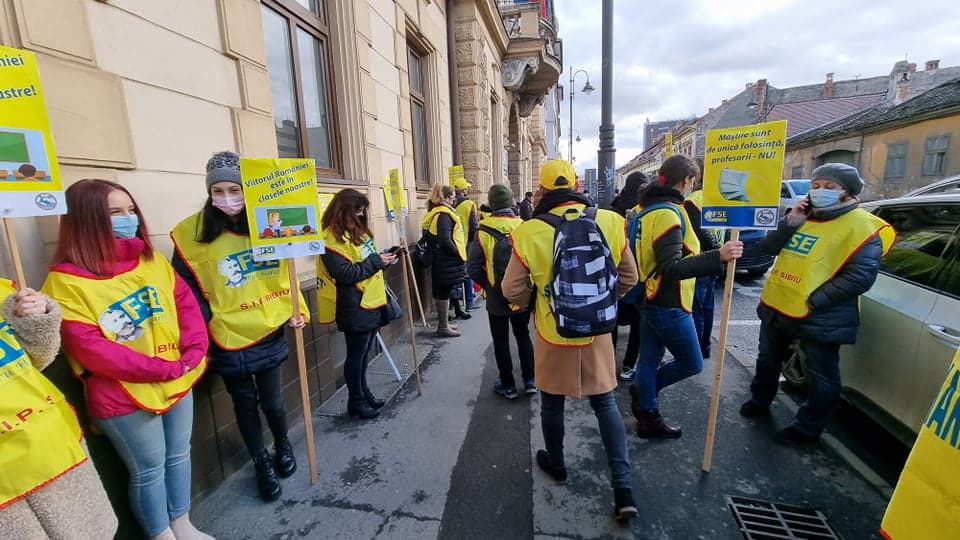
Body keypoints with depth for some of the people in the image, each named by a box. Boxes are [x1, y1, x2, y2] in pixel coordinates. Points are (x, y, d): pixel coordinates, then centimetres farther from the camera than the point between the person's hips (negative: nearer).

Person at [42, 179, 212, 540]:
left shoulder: (151, 260, 3)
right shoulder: (67, 281, -13)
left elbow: (185, 302, 2)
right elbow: (89, 348, -18)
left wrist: (193, 352, -12)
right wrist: (164, 368, -21)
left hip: (179, 382, 5)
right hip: (123, 396, -5)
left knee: (179, 455, 19)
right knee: (149, 470, 12)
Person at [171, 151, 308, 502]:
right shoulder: (193, 232, -9)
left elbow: (283, 272, 6)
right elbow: (187, 290, -6)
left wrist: (295, 309, -1)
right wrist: (200, 331, -15)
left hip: (269, 331, 1)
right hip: (228, 338, -1)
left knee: (272, 401, 11)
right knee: (245, 404, 15)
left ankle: (283, 445, 42)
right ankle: (262, 463, 38)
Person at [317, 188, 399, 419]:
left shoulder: (357, 231, 13)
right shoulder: (332, 238, -15)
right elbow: (345, 273, -22)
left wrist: (384, 258, 1)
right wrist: (376, 261, -19)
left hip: (371, 302, 8)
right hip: (354, 307, -8)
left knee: (364, 353, 18)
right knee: (356, 355, 5)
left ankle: (363, 392, 34)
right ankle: (356, 401, 22)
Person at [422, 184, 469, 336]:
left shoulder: (433, 213, 13)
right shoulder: (444, 214, -16)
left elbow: (430, 236, 18)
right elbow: (445, 241, -26)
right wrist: (459, 254, -12)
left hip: (439, 260, 10)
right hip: (447, 262, -10)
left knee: (442, 292, 16)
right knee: (445, 293, -1)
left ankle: (443, 323, 28)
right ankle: (443, 327, 10)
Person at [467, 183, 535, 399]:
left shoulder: (484, 231, -13)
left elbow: (473, 268, -13)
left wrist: (488, 285, 2)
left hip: (496, 298, -2)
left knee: (501, 341, 14)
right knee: (523, 336, 21)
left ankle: (508, 385, 25)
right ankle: (530, 381, 28)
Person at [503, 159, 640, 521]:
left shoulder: (529, 232, -17)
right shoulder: (610, 222, -11)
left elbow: (512, 290, -8)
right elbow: (628, 278, 1)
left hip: (553, 335, -2)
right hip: (596, 332, 2)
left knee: (552, 404, 20)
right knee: (605, 404, 19)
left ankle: (556, 464, 42)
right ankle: (623, 488, 22)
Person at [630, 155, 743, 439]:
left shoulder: (649, 208, 9)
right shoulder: (668, 213, -21)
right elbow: (671, 268, -29)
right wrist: (717, 257, -36)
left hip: (652, 300, 10)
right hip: (669, 306, -10)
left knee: (650, 360, 17)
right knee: (691, 363, 9)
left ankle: (648, 417, 30)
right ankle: (644, 390, 22)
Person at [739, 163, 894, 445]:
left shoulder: (862, 225, -11)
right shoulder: (802, 215, 8)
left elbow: (861, 276, -18)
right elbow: (766, 248, 3)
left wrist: (815, 299, -23)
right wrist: (789, 223, -11)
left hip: (819, 316, -6)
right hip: (776, 305, 7)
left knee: (821, 377, 9)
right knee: (768, 359, 22)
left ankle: (807, 429, 26)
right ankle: (760, 402, 43)